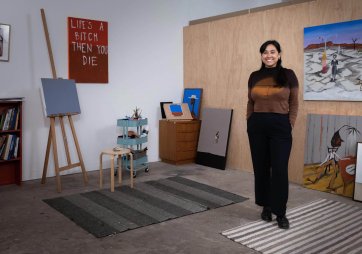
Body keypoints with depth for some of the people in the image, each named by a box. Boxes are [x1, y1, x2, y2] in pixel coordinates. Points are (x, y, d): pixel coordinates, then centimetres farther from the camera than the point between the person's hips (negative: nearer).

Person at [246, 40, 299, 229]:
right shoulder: (254, 76, 7)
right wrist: (249, 123, 6)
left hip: (280, 126, -3)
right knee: (261, 168, 8)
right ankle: (266, 206, 24)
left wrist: (290, 125, -5)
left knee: (279, 170, -4)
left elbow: (294, 104, 1)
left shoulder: (288, 75, 0)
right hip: (257, 126, 3)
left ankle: (280, 212, 8)